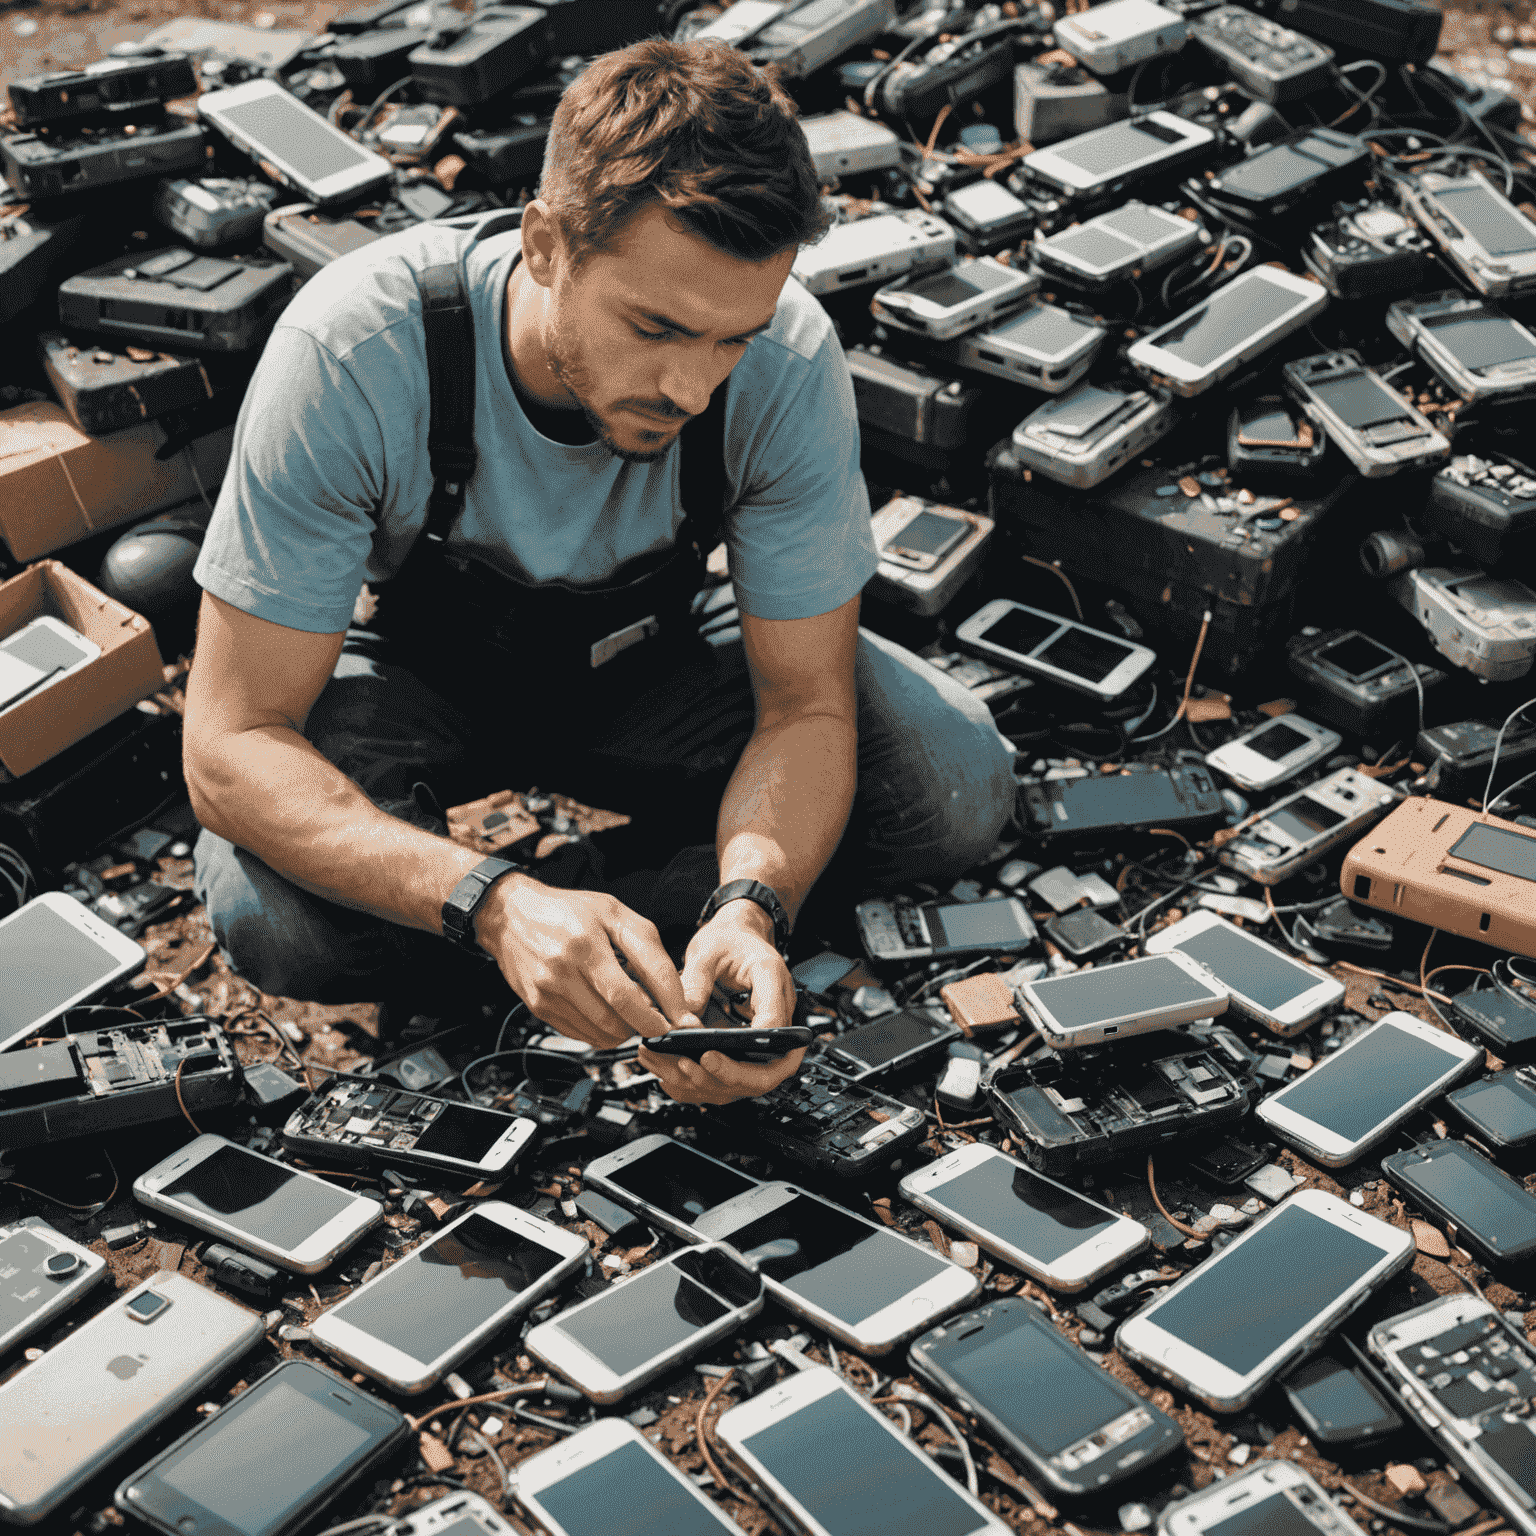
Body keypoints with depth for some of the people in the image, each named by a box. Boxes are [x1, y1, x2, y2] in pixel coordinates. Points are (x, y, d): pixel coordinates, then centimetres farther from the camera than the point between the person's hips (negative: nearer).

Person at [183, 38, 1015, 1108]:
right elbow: (233, 746, -33)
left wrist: (751, 909, -41)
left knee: (959, 784, -22)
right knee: (272, 916, -33)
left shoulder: (790, 362, -28)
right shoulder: (353, 349, -34)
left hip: (644, 661, 2)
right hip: (418, 669, -1)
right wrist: (495, 903, -49)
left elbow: (806, 705, -20)